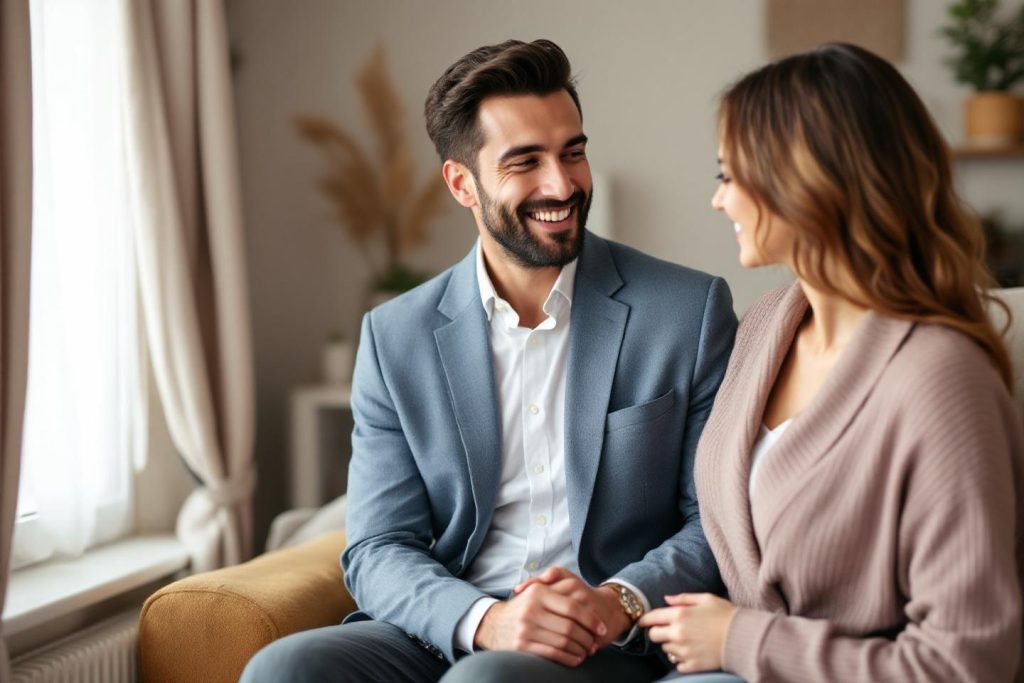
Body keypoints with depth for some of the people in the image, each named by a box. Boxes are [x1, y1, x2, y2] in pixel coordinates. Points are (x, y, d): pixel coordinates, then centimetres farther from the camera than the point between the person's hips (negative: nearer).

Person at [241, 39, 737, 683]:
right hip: (450, 631, 3)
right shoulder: (396, 337, 5)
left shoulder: (692, 310, -1)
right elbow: (378, 550, 2)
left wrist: (619, 604, -18)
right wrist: (486, 619, -18)